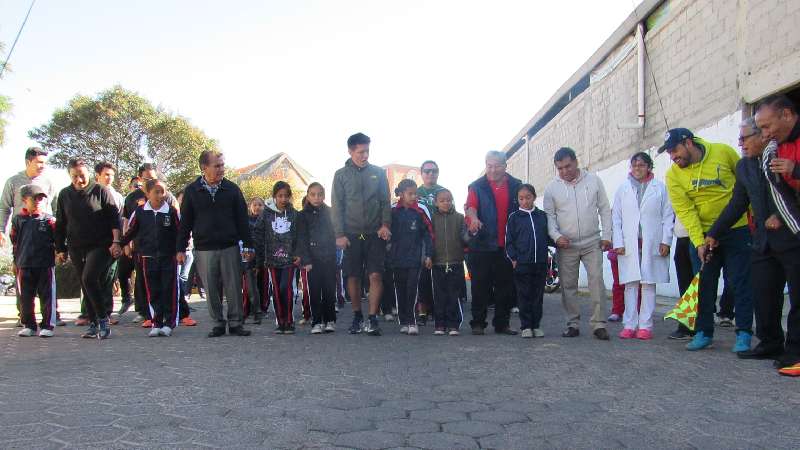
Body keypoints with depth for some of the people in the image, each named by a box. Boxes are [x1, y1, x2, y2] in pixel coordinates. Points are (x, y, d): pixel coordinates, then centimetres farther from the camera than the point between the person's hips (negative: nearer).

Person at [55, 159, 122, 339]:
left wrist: (116, 241, -12)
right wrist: (60, 249, 14)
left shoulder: (101, 191, -2)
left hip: (100, 245, -5)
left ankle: (103, 319, -11)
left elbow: (114, 217, -4)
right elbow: (60, 224, 16)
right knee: (86, 285, 7)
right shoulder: (64, 195, 10)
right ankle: (94, 324, 15)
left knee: (89, 279, -20)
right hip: (76, 249, 5)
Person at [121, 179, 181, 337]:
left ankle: (169, 323, 8)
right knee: (153, 292, 6)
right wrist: (122, 245, 8)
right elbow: (130, 232, 12)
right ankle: (156, 323, 13)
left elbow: (180, 232, 3)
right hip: (148, 258, 2)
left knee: (169, 291, 0)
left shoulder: (172, 212, -2)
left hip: (169, 257, -1)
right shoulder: (139, 212, 2)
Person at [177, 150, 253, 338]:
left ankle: (235, 323, 13)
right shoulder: (192, 190, 2)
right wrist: (181, 249, 3)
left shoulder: (232, 188, 3)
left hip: (230, 248, 0)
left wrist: (247, 245, 0)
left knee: (234, 287, 2)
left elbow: (242, 218, 4)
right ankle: (218, 324, 17)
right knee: (211, 290, 5)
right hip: (204, 250, 0)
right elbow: (185, 222, 6)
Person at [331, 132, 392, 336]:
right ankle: (357, 317, 19)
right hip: (351, 234, 0)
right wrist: (339, 234, -4)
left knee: (375, 275, -8)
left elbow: (386, 202, 8)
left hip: (375, 234, 0)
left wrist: (385, 224, -7)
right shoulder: (341, 175, 5)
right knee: (353, 277, 4)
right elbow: (337, 206, 3)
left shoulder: (378, 173, 8)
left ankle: (373, 319, -4)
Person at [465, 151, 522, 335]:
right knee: (480, 286, 1)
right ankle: (478, 323, 10)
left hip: (507, 246, 3)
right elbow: (470, 206, -12)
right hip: (482, 245, -2)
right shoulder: (477, 186, 3)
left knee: (506, 286, 7)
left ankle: (501, 323, 18)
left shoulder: (516, 186, 11)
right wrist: (473, 218, -36)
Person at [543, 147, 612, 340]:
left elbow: (604, 209, 5)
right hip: (566, 245, 1)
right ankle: (573, 324, 15)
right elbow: (549, 215, 4)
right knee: (568, 286, 5)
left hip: (592, 243, -1)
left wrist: (606, 236, -1)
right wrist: (556, 236, -11)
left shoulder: (593, 180, 2)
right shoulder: (552, 187, 2)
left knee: (597, 282, -8)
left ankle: (599, 324, -1)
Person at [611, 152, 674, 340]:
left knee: (649, 283, 1)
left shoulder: (659, 188, 6)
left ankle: (645, 325, 5)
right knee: (630, 284, 1)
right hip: (628, 245, 1)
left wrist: (666, 241, -4)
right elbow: (616, 218, 8)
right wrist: (618, 243, -1)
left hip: (652, 244, -1)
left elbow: (668, 216, 4)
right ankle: (629, 325, 4)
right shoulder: (623, 189, 10)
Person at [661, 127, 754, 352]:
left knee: (741, 283, 0)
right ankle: (704, 332, 16)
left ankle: (743, 333, 7)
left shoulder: (723, 152, -9)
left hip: (736, 230, -1)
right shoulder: (673, 175, -7)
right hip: (702, 235, 2)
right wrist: (699, 243, -20)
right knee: (704, 285, 5)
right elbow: (685, 211, -12)